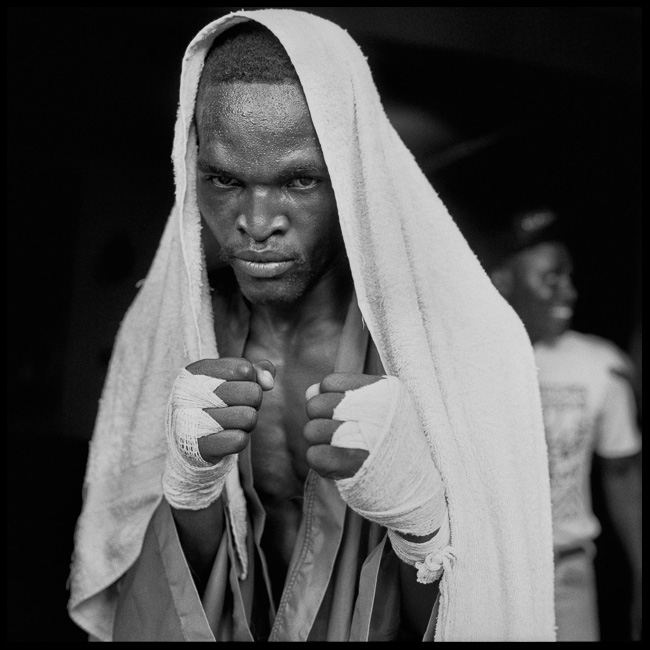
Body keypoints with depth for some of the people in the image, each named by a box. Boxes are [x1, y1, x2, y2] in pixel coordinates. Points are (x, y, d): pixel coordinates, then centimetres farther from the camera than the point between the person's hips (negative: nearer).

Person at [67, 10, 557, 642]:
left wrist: (419, 512, -35)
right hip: (226, 624, 2)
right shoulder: (162, 329, -14)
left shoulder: (472, 342, -22)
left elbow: (488, 614, -17)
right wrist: (190, 485, -29)